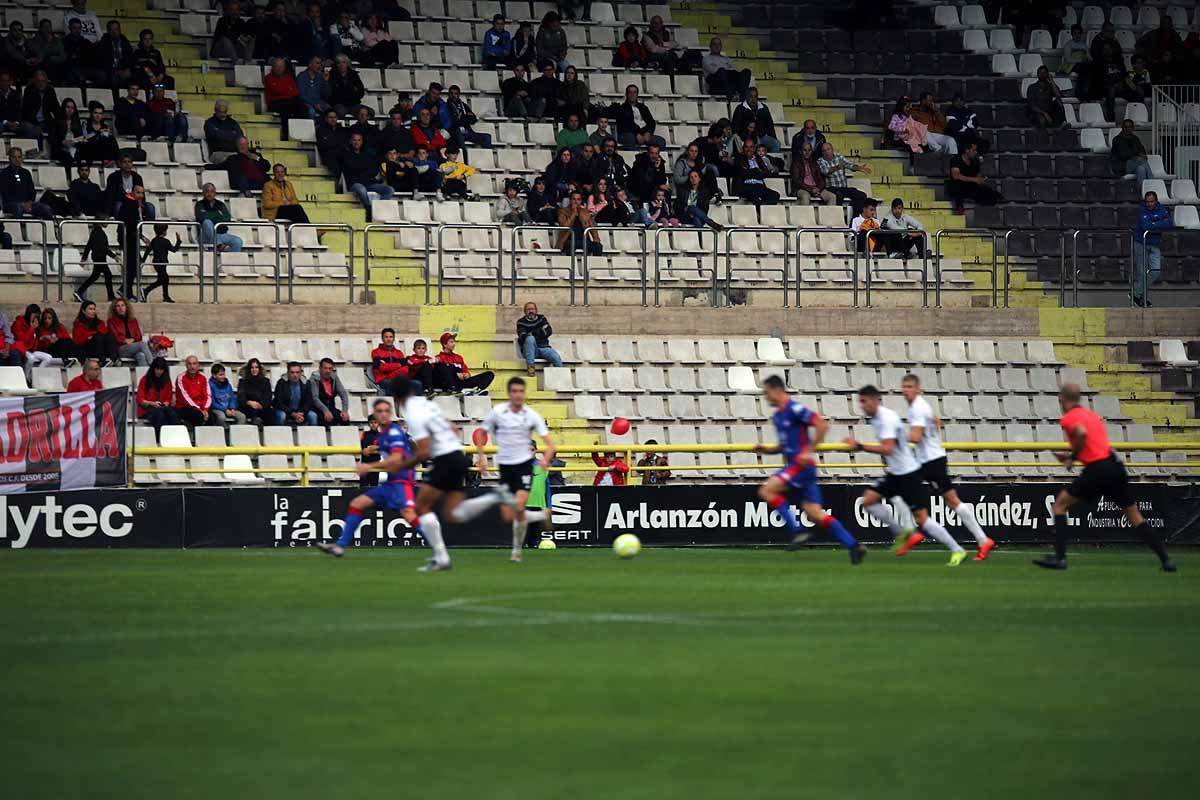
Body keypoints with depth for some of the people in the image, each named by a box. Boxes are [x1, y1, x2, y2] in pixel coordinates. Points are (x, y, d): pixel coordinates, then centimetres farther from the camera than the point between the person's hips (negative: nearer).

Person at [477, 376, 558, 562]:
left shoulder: (532, 416, -5)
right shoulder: (497, 412, -4)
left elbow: (549, 444, -6)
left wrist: (545, 459, -26)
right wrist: (481, 457, 3)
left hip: (524, 464, -2)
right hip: (505, 466, 2)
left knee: (519, 507, -22)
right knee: (508, 517, -1)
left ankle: (517, 550, -3)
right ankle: (543, 515, 29)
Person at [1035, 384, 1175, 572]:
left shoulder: (1068, 418, -1)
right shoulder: (1093, 415, 22)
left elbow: (1082, 433, -22)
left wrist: (1072, 456, -9)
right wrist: (1070, 455, 28)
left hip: (1097, 469, -7)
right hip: (1116, 466, 7)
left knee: (1060, 505, 7)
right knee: (1134, 516, 14)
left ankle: (1059, 558, -1)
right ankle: (1165, 560, 9)